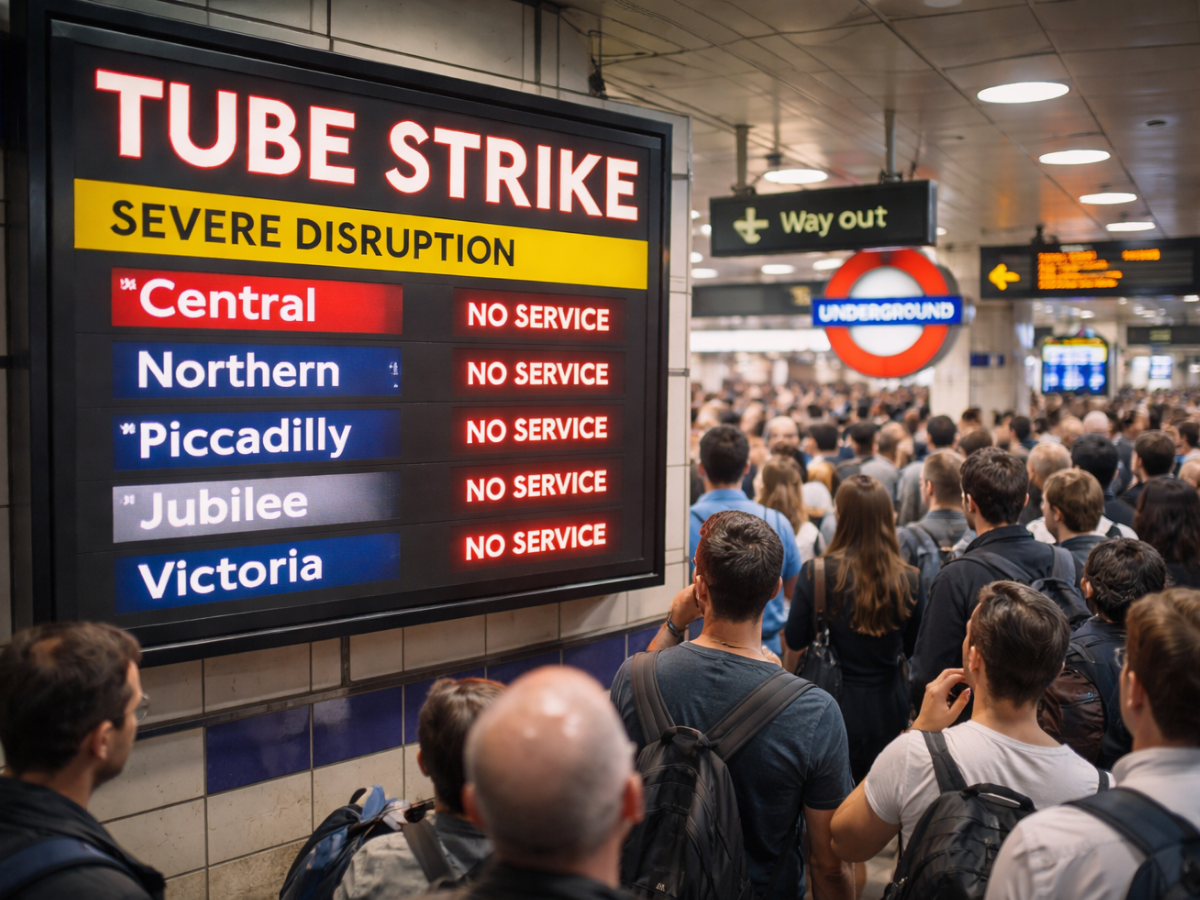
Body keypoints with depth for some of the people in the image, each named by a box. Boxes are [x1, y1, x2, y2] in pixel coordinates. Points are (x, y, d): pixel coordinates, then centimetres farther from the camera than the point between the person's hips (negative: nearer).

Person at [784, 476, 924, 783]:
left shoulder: (815, 574, -17)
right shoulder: (910, 580, -12)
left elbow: (795, 642, -6)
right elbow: (913, 648, 3)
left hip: (834, 707, -2)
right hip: (889, 711, 2)